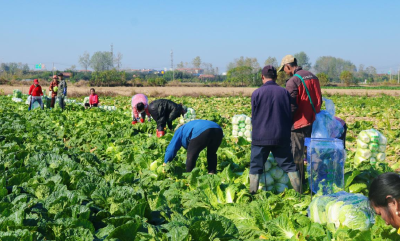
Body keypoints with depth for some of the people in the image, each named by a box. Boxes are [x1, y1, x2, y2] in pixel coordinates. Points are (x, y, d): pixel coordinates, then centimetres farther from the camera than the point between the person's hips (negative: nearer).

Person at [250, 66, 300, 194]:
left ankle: (252, 193, 4)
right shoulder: (284, 92, 1)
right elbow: (290, 115, 8)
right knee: (289, 165, 11)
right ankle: (299, 191, 12)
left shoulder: (256, 93, -6)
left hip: (261, 137, -2)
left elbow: (254, 117, 2)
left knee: (255, 167, 6)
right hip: (281, 137, 2)